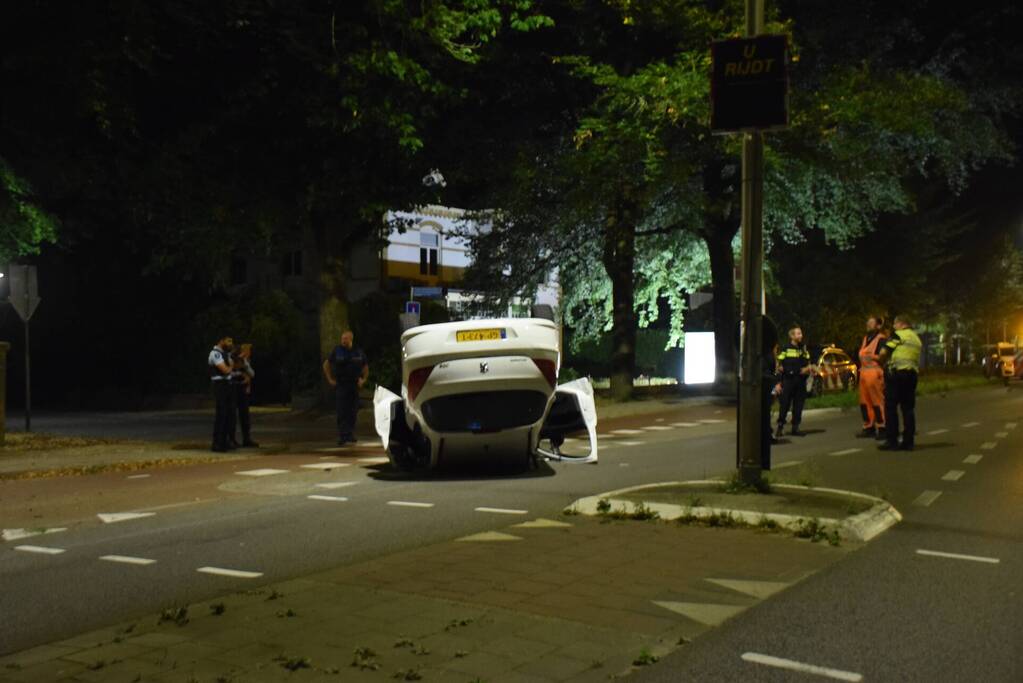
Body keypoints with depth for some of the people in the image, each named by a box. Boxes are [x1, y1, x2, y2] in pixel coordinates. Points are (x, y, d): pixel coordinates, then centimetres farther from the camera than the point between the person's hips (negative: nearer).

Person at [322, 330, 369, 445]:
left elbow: (365, 367, 18)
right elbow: (326, 365, 9)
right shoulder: (337, 351, 0)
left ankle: (350, 434, 17)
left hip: (354, 385, 2)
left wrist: (363, 380, 5)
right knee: (342, 412, -9)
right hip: (340, 385, -2)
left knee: (353, 412, 6)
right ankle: (342, 436, -11)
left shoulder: (358, 352, 5)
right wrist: (330, 380, 2)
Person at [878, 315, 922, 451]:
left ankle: (892, 441, -4)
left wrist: (883, 363, 5)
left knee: (891, 408, -2)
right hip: (912, 374, 7)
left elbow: (883, 352, -14)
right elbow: (918, 360, 20)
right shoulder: (917, 339, 20)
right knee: (908, 408, 9)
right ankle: (908, 442, 8)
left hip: (896, 373, -7)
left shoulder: (898, 335, -5)